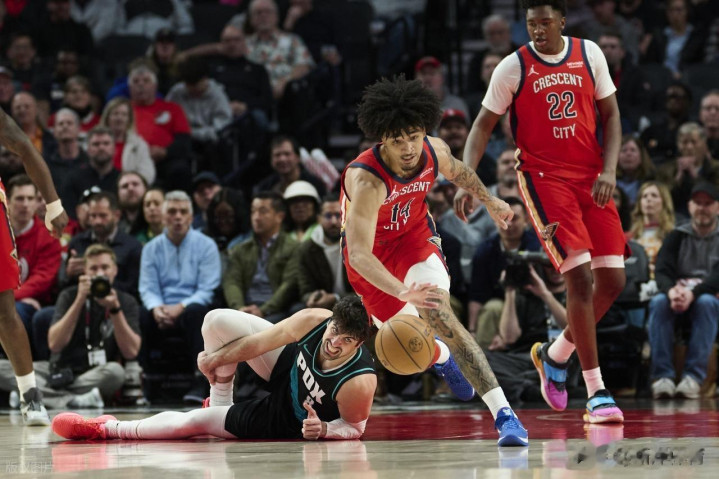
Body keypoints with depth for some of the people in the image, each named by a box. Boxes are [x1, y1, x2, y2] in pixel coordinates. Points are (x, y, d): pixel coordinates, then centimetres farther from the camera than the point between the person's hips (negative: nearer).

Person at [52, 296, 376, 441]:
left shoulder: (359, 385, -40)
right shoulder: (313, 321, -29)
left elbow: (355, 427, -18)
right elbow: (256, 343, -14)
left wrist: (323, 429, -37)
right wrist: (215, 359, -1)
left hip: (288, 421, -4)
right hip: (288, 368, 4)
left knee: (195, 421, -6)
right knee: (218, 322, -9)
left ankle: (106, 429, 12)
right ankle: (221, 400, 17)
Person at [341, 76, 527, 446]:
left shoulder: (434, 152, -21)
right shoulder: (366, 180, -38)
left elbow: (457, 170, 7)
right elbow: (359, 253, -46)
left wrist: (489, 200, 23)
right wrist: (404, 293, -60)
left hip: (415, 238, 1)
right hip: (371, 253, -1)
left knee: (440, 317, -23)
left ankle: (503, 413, -31)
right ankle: (441, 356, 50)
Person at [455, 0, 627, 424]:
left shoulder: (590, 54, 3)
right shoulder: (513, 67, -5)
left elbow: (610, 114, 9)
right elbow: (484, 125, 1)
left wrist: (609, 170, -6)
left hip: (591, 178, 4)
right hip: (543, 178, -4)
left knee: (613, 281, 1)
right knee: (580, 277, -15)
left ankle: (555, 354, 25)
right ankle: (597, 392, -10)